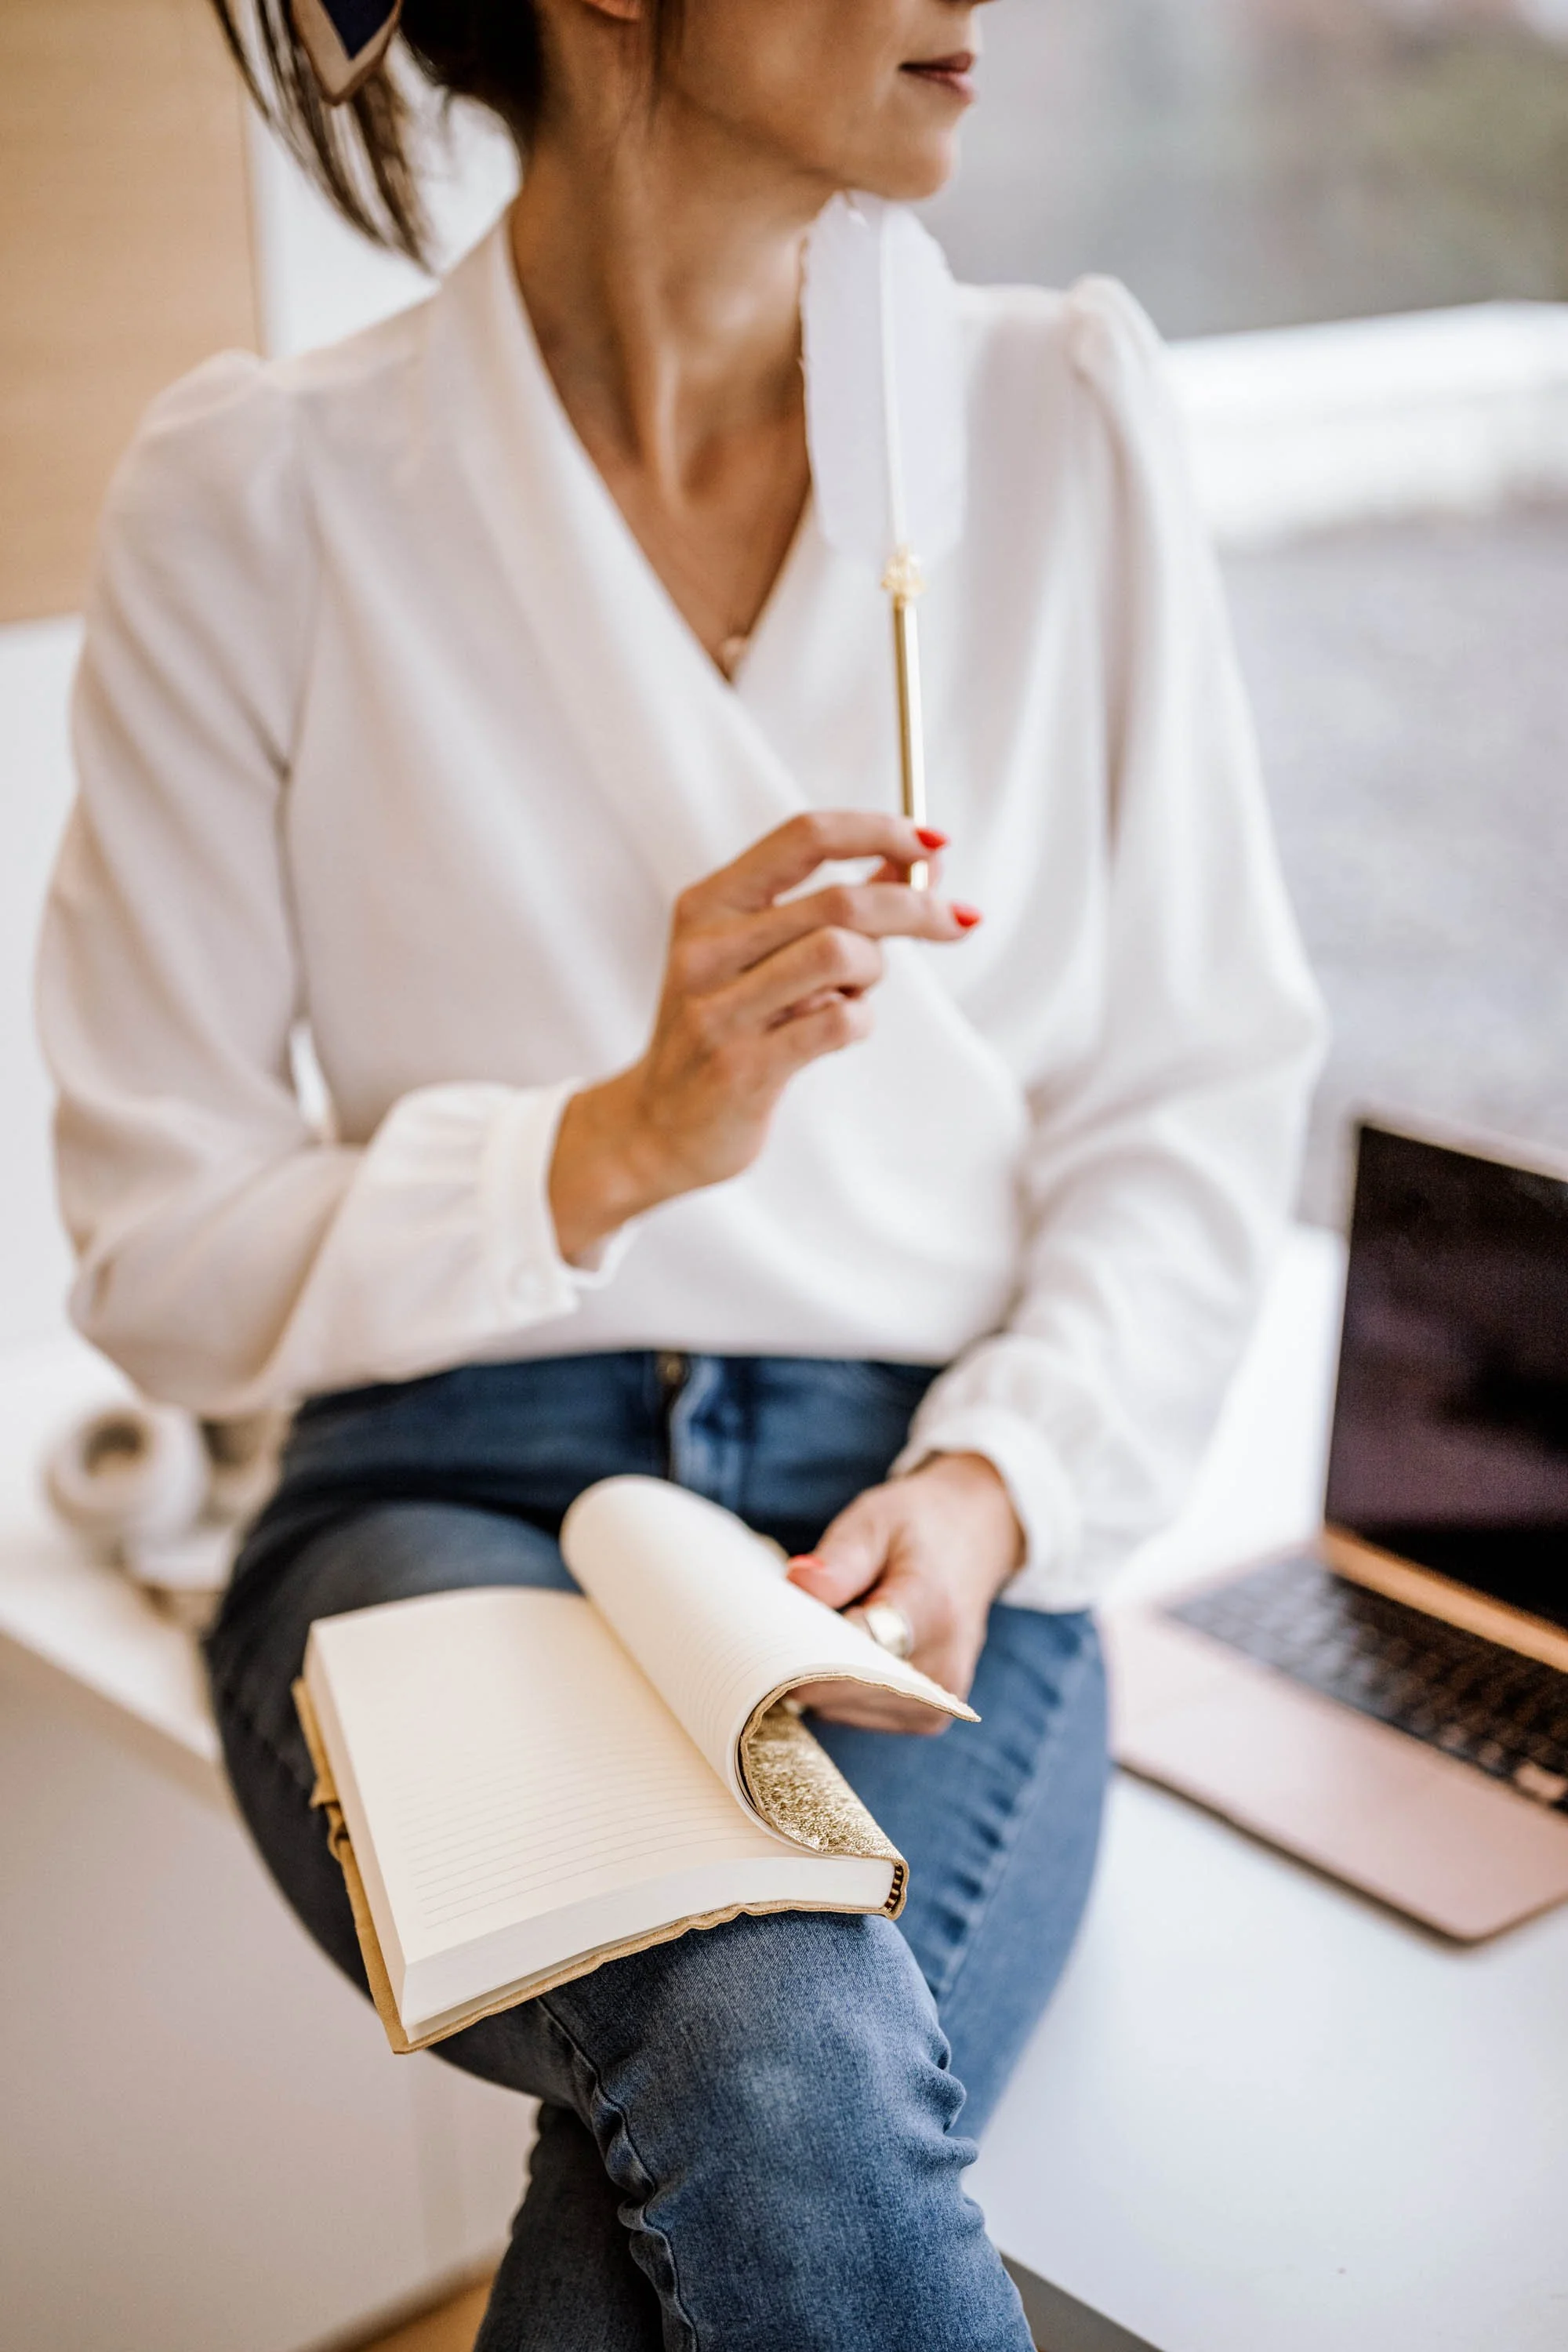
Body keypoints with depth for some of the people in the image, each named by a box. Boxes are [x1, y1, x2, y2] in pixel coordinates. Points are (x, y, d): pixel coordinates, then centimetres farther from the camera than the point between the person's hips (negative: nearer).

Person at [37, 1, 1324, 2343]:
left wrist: (987, 1485, -9)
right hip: (448, 1508, -1)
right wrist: (626, 1143, -16)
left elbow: (1201, 1099, 7)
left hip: (938, 1529, 2)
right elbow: (161, 1248, -1)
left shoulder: (1065, 413, 5)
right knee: (783, 2055, -31)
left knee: (723, 2161, -28)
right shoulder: (267, 486, -2)